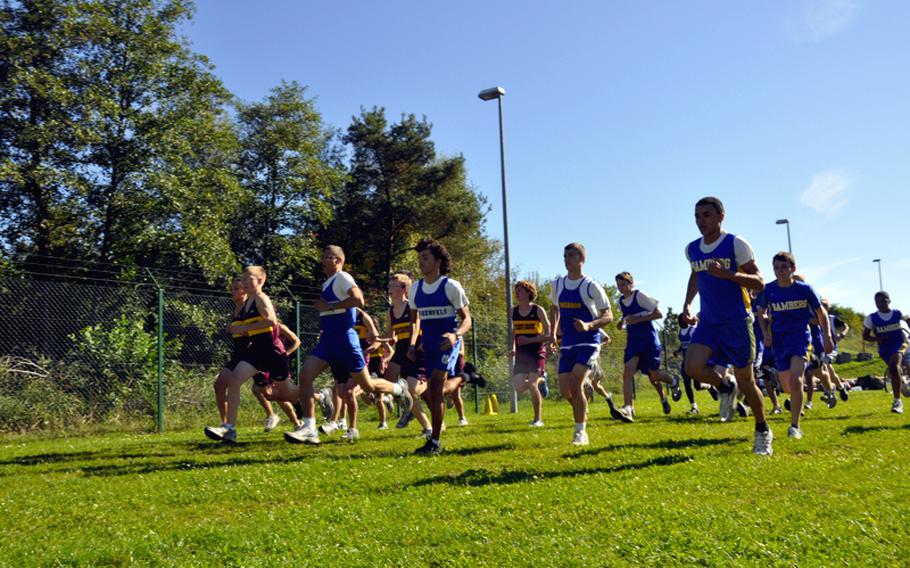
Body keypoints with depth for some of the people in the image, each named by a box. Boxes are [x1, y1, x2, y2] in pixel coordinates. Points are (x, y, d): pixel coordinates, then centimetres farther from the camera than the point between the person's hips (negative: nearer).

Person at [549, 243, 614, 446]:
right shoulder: (558, 284, 7)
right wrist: (553, 332, 12)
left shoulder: (592, 287, -9)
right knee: (565, 390, 0)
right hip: (567, 344, 5)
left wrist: (589, 326, -24)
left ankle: (580, 432, -7)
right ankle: (582, 410, 34)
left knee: (575, 383, -20)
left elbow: (608, 316, -7)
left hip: (588, 342, -5)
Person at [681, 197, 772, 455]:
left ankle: (763, 431, 26)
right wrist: (687, 303, 12)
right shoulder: (692, 249, 6)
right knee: (693, 368, -18)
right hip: (708, 322, 5)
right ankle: (725, 388, 14)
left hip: (736, 323, -4)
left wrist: (727, 274, -28)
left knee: (745, 381, 2)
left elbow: (759, 283, -13)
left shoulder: (736, 244, -11)